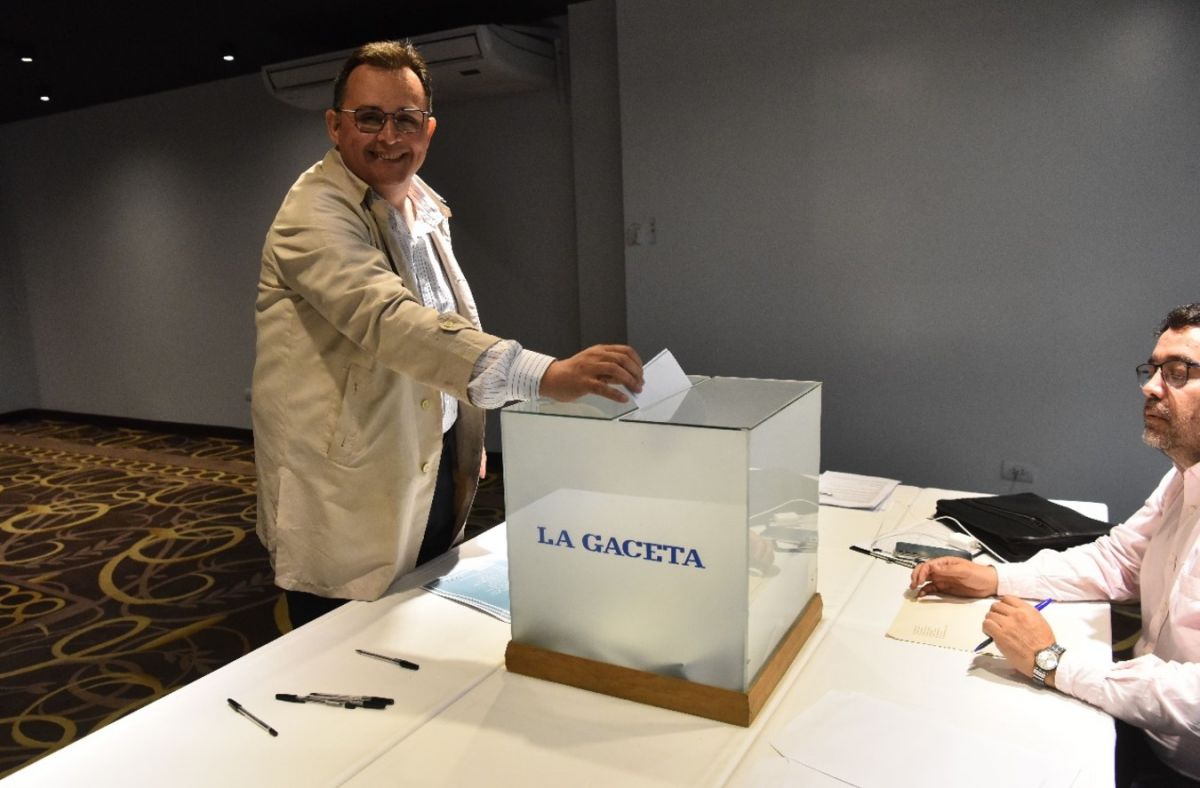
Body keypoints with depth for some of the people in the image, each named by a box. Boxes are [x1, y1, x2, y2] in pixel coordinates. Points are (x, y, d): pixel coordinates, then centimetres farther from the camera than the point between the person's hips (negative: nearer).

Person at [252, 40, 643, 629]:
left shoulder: (424, 208, 8)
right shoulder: (314, 212, -19)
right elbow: (389, 321, -37)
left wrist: (467, 445, 18)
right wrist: (543, 374, -47)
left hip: (435, 476, 8)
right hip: (349, 503, -7)